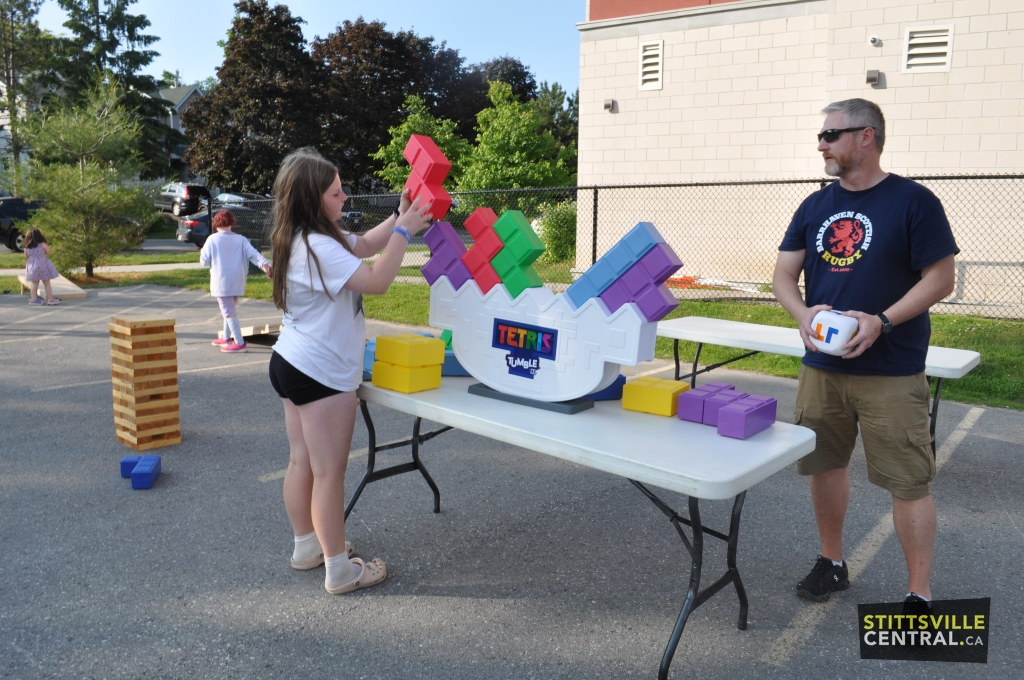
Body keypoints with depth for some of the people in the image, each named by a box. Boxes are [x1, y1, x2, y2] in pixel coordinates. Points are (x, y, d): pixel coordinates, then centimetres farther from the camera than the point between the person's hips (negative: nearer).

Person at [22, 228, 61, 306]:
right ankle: (50, 299, 8)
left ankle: (33, 299, 12)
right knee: (47, 283, 5)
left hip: (32, 266, 3)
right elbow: (48, 252, -3)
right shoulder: (43, 244, -12)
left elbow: (26, 257, 7)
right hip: (42, 265, -3)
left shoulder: (27, 247, -1)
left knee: (34, 284, 12)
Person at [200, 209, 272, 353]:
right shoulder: (241, 239, 4)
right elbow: (253, 254, -10)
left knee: (229, 312, -5)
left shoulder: (212, 239, -5)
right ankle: (226, 338, 32)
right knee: (230, 310, 21)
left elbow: (204, 261, -1)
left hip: (222, 283, -5)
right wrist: (264, 263, -21)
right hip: (238, 283, 5)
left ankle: (240, 343, -11)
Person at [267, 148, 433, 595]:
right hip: (322, 374, -10)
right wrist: (405, 230, -19)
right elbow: (376, 281, -26)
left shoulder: (306, 239, 10)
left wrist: (399, 217, 4)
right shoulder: (318, 247, -22)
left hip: (292, 365, 10)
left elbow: (365, 245, 17)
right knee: (329, 472, -2)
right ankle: (339, 570, 9)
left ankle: (307, 545, 33)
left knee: (301, 462, 18)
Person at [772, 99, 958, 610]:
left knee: (909, 481, 0)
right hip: (821, 366, 5)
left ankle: (920, 594, 16)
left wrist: (882, 321, -21)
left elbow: (940, 279, -7)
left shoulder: (914, 201, -5)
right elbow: (783, 274, 8)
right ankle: (832, 563, 33)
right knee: (824, 465, 13)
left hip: (891, 372, -5)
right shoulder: (815, 206, 9)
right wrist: (802, 313, -12)